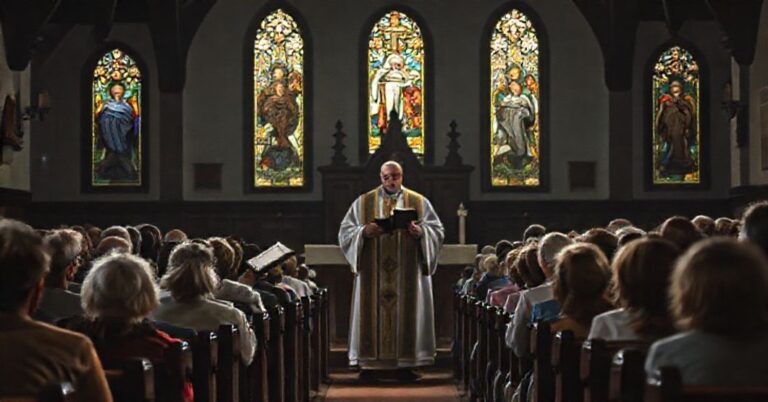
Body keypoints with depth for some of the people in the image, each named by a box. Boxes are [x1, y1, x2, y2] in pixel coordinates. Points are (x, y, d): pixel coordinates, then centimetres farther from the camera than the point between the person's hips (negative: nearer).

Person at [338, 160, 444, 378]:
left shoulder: (419, 202, 9)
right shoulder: (363, 202, 9)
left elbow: (437, 230, 3)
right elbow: (345, 231, 5)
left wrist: (420, 231, -17)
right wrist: (364, 232, -15)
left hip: (408, 272, 0)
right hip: (373, 272, 0)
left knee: (407, 312, -2)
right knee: (374, 311, -3)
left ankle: (407, 363, 2)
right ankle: (370, 361, -1)